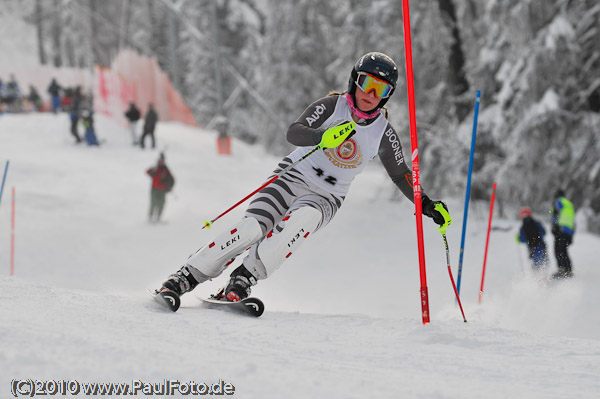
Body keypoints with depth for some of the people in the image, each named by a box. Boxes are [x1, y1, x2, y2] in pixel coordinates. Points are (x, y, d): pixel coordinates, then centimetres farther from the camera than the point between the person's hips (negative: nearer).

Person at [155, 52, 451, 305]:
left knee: (299, 222, -34)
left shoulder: (383, 133, -2)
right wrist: (324, 136, -42)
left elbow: (401, 175, 9)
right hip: (293, 177, -2)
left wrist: (427, 204, -2)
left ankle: (242, 280, -36)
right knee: (252, 228, -23)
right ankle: (186, 277, -16)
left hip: (326, 198, 2)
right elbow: (293, 133, -22)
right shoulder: (333, 105, -9)